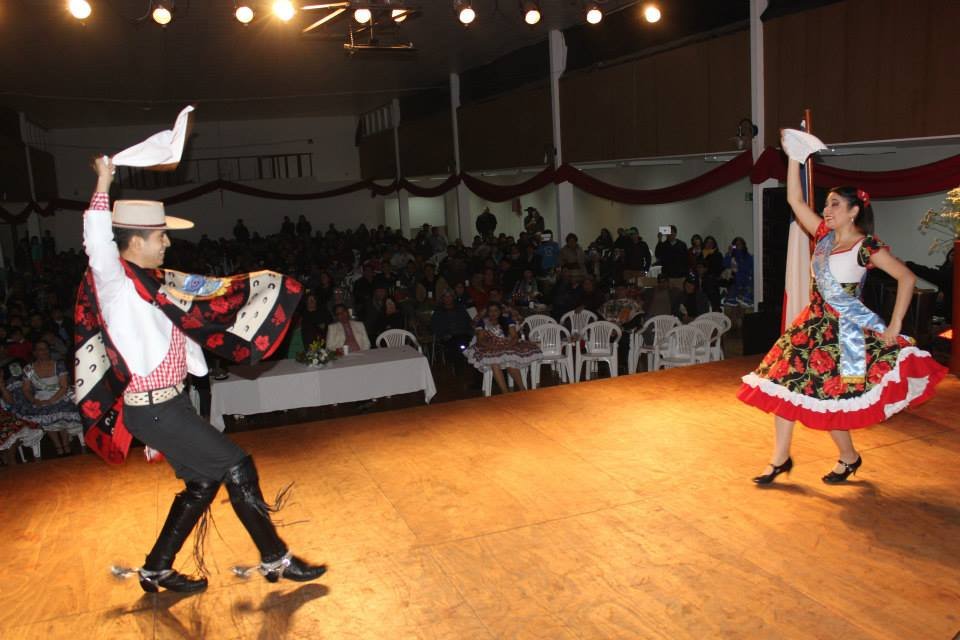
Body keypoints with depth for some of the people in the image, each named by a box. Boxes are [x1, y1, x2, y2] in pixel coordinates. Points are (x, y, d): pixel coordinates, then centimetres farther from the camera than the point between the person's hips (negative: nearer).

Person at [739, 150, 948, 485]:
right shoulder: (825, 235, 6)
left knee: (827, 397, -3)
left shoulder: (867, 246, -11)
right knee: (784, 384, 3)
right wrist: (795, 157, 0)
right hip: (814, 322, 7)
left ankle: (849, 457, 24)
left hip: (845, 328, -7)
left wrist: (894, 326, -14)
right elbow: (794, 200, 5)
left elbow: (907, 278, -12)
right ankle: (780, 458, 15)